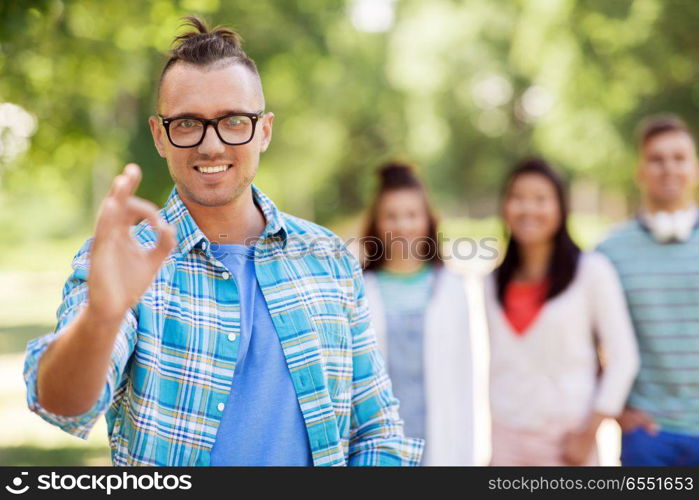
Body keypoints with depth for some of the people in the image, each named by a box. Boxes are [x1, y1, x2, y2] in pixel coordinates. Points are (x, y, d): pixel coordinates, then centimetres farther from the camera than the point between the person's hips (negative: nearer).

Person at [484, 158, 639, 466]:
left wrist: (588, 434, -8)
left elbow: (623, 357, -3)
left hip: (566, 437, -3)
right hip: (506, 439, 4)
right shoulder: (493, 283, 13)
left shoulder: (591, 270, 0)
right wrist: (496, 444, 9)